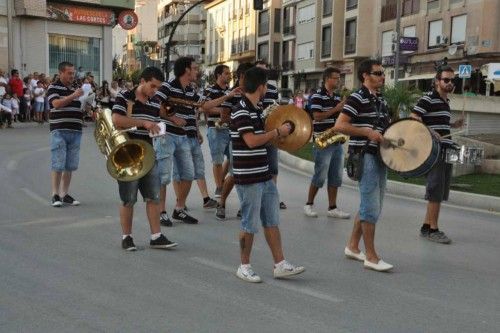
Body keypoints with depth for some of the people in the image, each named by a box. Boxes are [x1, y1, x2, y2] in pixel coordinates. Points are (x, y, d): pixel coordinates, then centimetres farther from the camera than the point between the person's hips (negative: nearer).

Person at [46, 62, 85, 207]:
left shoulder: (75, 89, 18)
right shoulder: (53, 87, 0)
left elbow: (80, 108, 23)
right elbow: (56, 103, -16)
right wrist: (73, 96, -20)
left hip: (75, 131, 6)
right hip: (59, 131, -5)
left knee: (70, 166, 5)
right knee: (58, 165, -5)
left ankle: (65, 194, 13)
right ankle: (55, 195, 3)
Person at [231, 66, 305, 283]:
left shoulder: (256, 109, 14)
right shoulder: (241, 111, -15)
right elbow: (251, 141, -24)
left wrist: (278, 134, 7)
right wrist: (278, 132, -14)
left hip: (264, 175, 9)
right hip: (248, 177, -9)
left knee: (272, 222, 11)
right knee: (250, 224, 1)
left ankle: (280, 265, 18)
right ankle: (244, 267, 16)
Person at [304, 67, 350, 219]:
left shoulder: (338, 97, 15)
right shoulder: (317, 96, -7)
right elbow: (317, 116, -18)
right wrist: (336, 109, -18)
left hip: (337, 142, 7)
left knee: (336, 177, 8)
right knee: (320, 176, -2)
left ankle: (332, 208, 15)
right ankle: (309, 204, 13)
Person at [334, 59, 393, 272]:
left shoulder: (381, 100, 16)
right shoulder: (357, 98, -11)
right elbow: (339, 125, -19)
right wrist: (367, 132, -21)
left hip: (379, 156, 9)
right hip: (365, 157, -9)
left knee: (370, 206, 15)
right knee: (371, 208, -7)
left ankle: (352, 246, 27)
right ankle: (371, 257, 2)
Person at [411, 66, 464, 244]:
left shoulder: (446, 102, 18)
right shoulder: (428, 99, -8)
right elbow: (413, 120, -16)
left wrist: (454, 125, 14)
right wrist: (430, 132, -27)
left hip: (446, 152, 9)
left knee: (440, 193, 11)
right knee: (436, 192, -5)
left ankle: (426, 226, 19)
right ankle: (433, 230, 4)